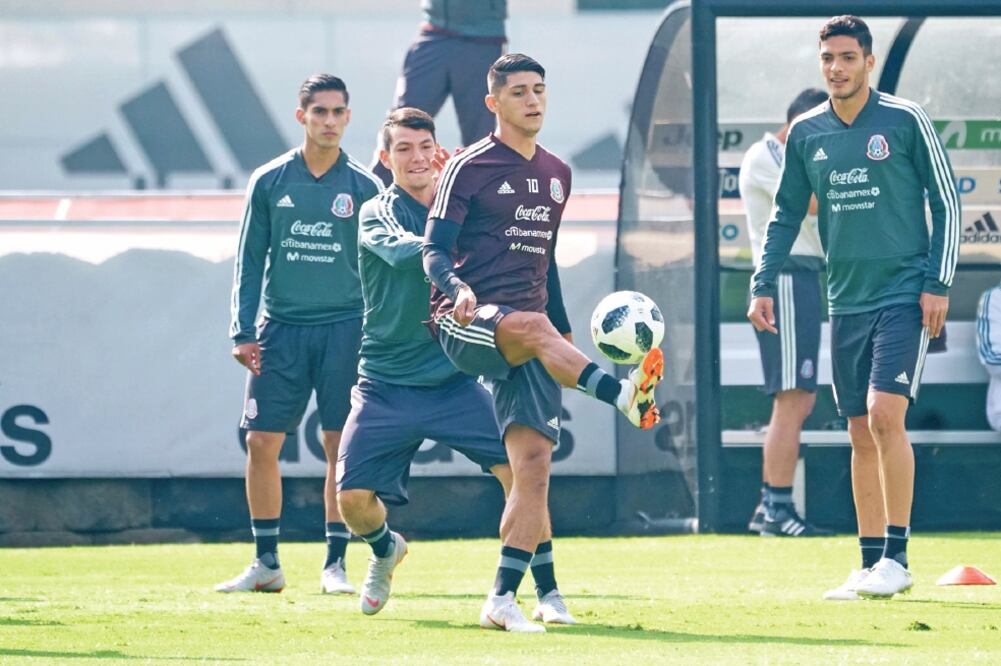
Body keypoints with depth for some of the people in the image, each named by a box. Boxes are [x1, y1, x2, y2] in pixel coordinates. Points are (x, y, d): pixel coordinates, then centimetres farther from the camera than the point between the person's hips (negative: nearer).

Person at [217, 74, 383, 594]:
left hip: (344, 327, -1)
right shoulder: (270, 182, 6)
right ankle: (266, 563, 8)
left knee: (341, 444, -4)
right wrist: (243, 331, 0)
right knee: (261, 442, -2)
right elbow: (250, 260, 8)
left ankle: (335, 564, 3)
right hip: (281, 327, 1)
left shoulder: (363, 187, 3)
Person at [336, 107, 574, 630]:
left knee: (518, 467, -16)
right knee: (353, 496, -8)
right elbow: (405, 253, -24)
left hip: (453, 383, 2)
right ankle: (385, 548, 28)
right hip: (387, 385, -2)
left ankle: (547, 592, -6)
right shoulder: (378, 213, -5)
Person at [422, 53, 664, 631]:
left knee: (534, 461, -8)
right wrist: (457, 288, -27)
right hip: (469, 323, -5)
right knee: (534, 327, -39)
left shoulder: (557, 175, 18)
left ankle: (503, 600, -7)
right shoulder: (470, 168, 0)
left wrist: (566, 333, 24)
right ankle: (624, 395, -60)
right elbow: (435, 251, -6)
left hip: (528, 335, 5)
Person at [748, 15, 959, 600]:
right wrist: (765, 284, 6)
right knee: (861, 434, 6)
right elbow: (787, 215, 16)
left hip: (905, 294, -5)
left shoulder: (906, 121, -5)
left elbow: (947, 203, -1)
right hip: (848, 300, 5)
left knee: (885, 416, -17)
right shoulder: (807, 134, 7)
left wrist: (939, 283, -7)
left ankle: (897, 559, -12)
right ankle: (872, 565, 11)